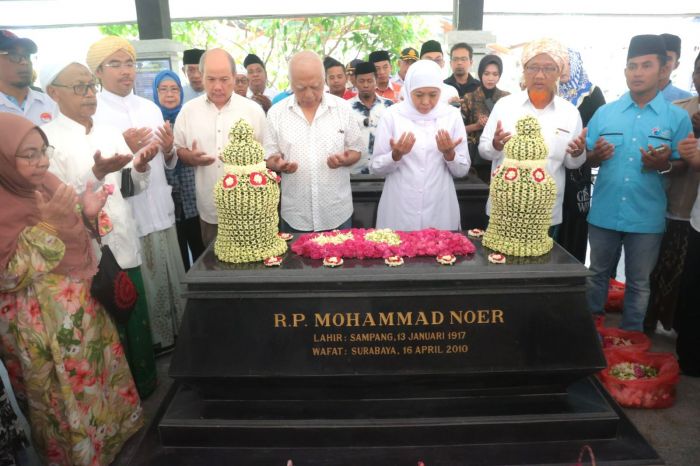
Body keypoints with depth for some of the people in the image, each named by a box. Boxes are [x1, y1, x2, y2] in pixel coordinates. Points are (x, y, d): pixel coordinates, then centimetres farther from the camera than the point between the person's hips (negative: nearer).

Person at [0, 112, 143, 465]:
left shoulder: (46, 184, -1)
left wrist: (87, 213, -12)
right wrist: (45, 225, -29)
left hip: (82, 307, 7)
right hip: (39, 324, -7)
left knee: (100, 372, 22)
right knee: (67, 397, 12)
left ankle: (109, 433, 44)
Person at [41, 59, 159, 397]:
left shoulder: (111, 133, 8)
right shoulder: (46, 139, -9)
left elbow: (133, 188, 12)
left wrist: (141, 167, -8)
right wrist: (98, 174, -25)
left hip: (125, 246, 5)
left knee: (137, 320, 14)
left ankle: (144, 382, 34)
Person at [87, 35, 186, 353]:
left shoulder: (151, 108, 11)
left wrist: (168, 150, -5)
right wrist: (123, 150, -21)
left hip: (161, 211, 5)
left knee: (173, 279, 11)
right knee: (142, 287, 6)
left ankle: (180, 336, 28)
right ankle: (152, 343, 23)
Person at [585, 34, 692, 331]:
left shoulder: (677, 117, -3)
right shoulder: (604, 112, 2)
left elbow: (684, 165, 0)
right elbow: (586, 159, 4)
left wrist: (664, 165, -21)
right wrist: (597, 155, -18)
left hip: (646, 216, -1)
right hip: (604, 212, 2)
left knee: (639, 282, 13)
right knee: (597, 273, 17)